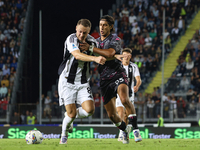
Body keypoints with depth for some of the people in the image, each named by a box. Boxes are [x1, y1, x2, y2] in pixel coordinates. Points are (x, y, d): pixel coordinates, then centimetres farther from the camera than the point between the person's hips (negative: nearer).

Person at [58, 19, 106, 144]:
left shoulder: (92, 41, 3)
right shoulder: (71, 39, -15)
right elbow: (77, 55, -33)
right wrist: (95, 58, -45)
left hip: (83, 82, 4)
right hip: (67, 81, -4)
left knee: (89, 110, -12)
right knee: (71, 112, -8)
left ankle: (69, 116, 20)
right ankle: (64, 135, 22)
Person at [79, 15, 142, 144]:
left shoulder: (115, 39, -4)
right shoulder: (96, 42, 17)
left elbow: (109, 53, -20)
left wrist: (90, 48, -20)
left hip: (118, 75, -5)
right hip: (105, 79, 5)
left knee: (125, 100, -34)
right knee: (112, 115, 4)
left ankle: (135, 129, -24)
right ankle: (125, 130, 33)